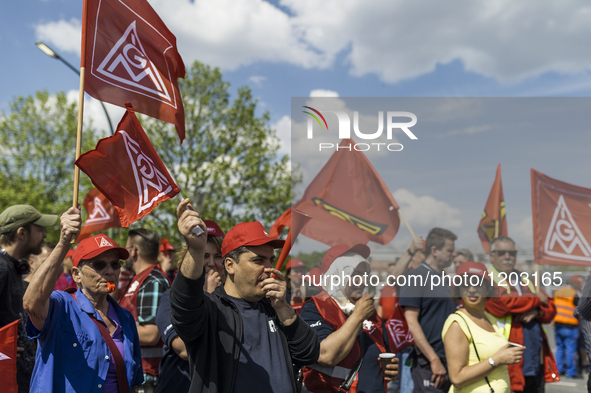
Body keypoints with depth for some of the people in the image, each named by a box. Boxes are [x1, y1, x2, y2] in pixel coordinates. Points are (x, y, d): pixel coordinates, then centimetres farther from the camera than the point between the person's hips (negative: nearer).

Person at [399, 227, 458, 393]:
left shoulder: (444, 281, 16)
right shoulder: (416, 278, -10)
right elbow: (411, 322, -17)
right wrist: (434, 360, -19)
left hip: (450, 362, 8)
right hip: (428, 364, -8)